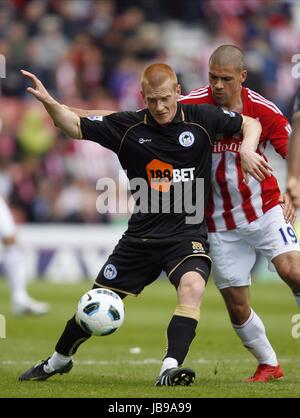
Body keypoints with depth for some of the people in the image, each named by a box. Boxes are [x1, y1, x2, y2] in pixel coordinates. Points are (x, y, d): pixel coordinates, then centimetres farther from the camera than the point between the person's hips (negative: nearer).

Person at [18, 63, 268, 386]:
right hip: (142, 235, 2)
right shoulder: (129, 126, -3)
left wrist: (246, 150, -12)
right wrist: (48, 102, -18)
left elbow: (250, 123, 9)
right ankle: (59, 360, 34)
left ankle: (170, 370, -33)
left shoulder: (200, 119, -4)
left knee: (193, 286, -32)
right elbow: (75, 126, 0)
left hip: (187, 234, -2)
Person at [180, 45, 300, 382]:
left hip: (265, 209, -1)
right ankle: (268, 365, 23)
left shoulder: (264, 110, -11)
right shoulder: (190, 106, -13)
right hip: (220, 224, 1)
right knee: (236, 304, 2)